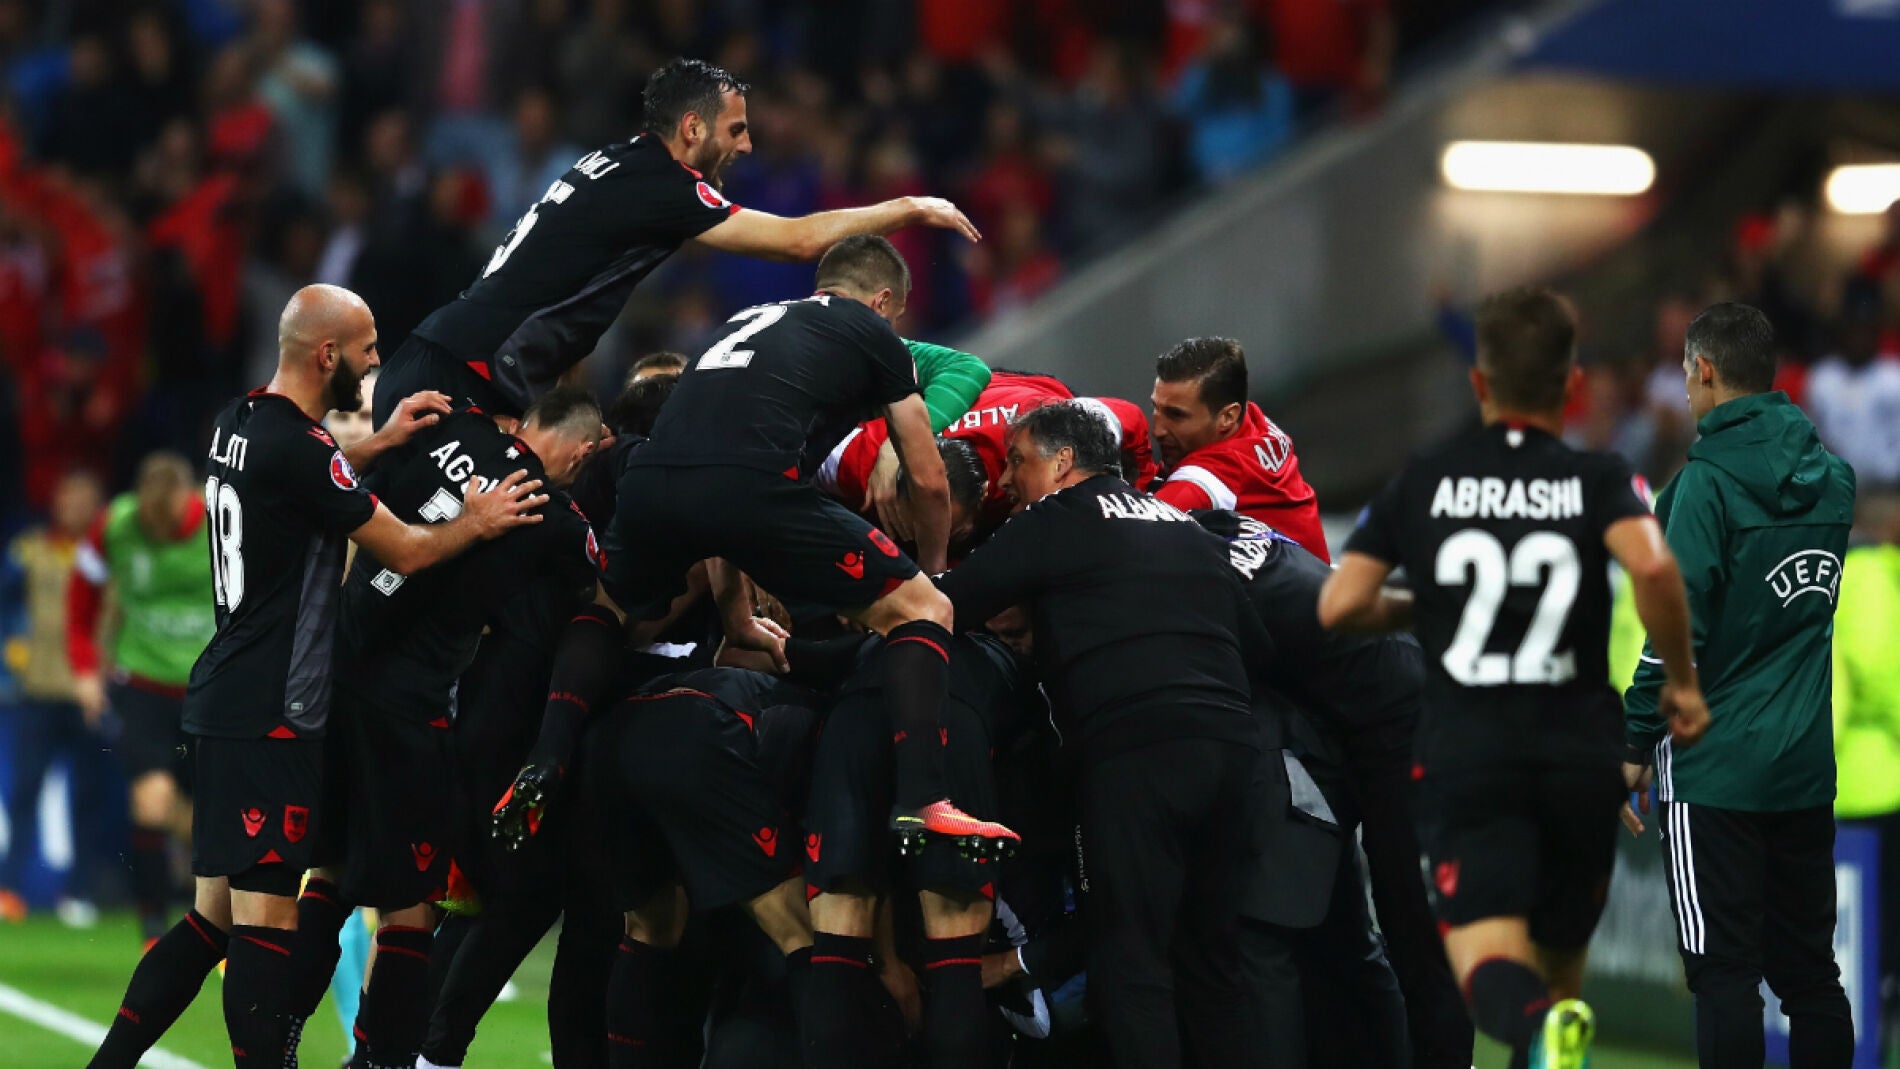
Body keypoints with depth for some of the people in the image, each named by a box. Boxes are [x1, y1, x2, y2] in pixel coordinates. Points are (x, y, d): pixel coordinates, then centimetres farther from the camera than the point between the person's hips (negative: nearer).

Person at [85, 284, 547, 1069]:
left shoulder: (240, 425, 10)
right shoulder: (298, 447, -17)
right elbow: (407, 551, -10)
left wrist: (381, 443, 21)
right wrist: (477, 524, 7)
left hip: (225, 703, 9)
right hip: (270, 714, -9)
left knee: (216, 916, 12)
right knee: (266, 917, -10)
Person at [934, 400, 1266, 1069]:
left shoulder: (1056, 521, 5)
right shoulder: (1187, 529, 25)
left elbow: (942, 609, 3)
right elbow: (1255, 637, 25)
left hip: (1138, 748, -7)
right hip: (1234, 737, 7)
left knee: (1131, 960, -7)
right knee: (1211, 960, 12)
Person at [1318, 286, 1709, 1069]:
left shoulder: (1423, 481, 7)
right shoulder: (1596, 481, 2)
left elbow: (1339, 606, 1)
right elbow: (1652, 566, -18)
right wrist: (1681, 679, -4)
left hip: (1463, 749, -1)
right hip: (1579, 753, 1)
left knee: (1489, 959, -14)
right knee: (1560, 954, 19)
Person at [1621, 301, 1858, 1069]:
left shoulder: (1709, 481, -13)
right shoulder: (1830, 479, 7)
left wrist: (1635, 744, -8)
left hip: (1716, 768, -6)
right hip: (1807, 769, 6)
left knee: (1725, 973, -3)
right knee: (1809, 970, 11)